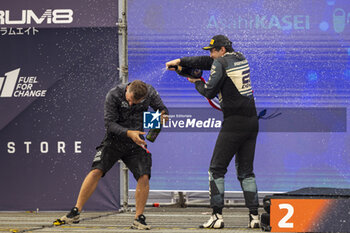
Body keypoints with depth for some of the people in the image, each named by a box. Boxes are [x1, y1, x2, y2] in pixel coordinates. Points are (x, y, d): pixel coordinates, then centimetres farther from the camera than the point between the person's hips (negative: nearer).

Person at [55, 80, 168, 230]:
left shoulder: (150, 93, -11)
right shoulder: (114, 95, -19)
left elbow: (162, 109, 5)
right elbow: (109, 123, -18)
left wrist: (162, 115, -20)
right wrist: (129, 133, -32)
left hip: (135, 144, 2)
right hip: (114, 140, -2)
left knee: (144, 177, -14)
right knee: (96, 171, -15)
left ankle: (139, 218, 0)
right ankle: (75, 213, -8)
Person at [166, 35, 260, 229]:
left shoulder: (221, 63, -8)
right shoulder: (241, 58, 15)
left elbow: (210, 92, -8)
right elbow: (206, 62, 21)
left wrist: (196, 82, 11)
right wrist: (180, 62, 19)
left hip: (234, 122, -7)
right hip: (252, 121, 7)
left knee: (217, 169, 0)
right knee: (246, 171, 11)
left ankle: (217, 216, -5)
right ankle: (254, 216, 3)